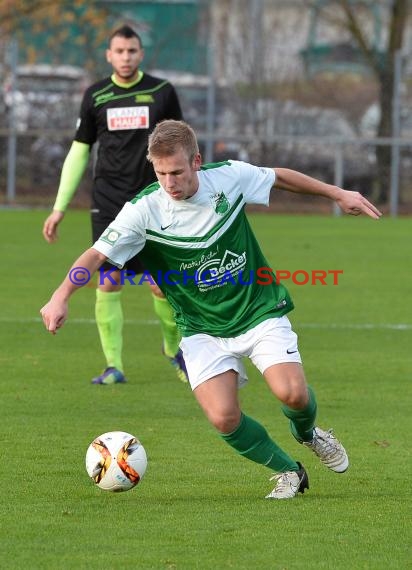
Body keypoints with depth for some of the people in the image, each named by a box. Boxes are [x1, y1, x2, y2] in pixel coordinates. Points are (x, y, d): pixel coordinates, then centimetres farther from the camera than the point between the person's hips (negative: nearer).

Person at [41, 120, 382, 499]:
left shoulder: (230, 177, -11)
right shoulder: (144, 211, -17)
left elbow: (279, 178, 9)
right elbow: (98, 254, -20)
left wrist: (337, 194, 18)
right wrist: (62, 296, -35)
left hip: (260, 311, 1)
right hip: (202, 330, 0)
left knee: (291, 393, -19)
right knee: (224, 418, -19)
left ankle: (308, 434, 19)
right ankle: (288, 472, 9)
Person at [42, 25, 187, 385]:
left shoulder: (162, 92, 2)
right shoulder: (96, 96, 5)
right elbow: (79, 152, 11)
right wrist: (60, 207, 8)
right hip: (108, 203, 1)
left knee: (162, 285, -3)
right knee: (108, 284, -6)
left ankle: (174, 349, 24)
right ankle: (114, 366, 0)